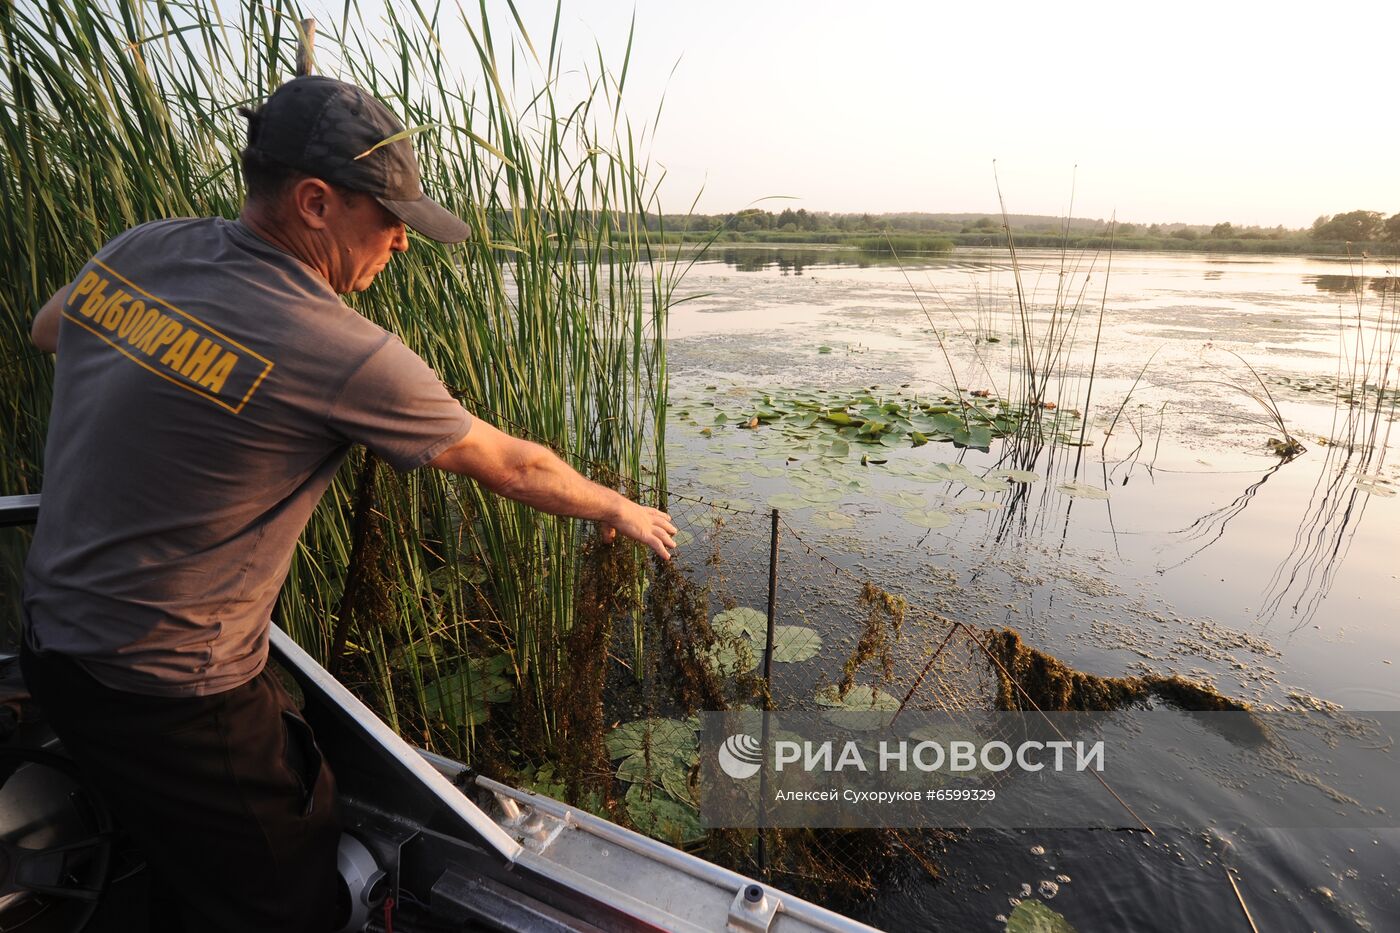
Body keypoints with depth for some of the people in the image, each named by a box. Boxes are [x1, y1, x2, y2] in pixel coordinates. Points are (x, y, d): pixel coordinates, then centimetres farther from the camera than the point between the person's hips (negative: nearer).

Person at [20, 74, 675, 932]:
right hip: (166, 692, -8)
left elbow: (48, 329, 20)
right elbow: (512, 468, -15)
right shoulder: (342, 354, -27)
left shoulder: (140, 250, -4)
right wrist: (620, 510, 1)